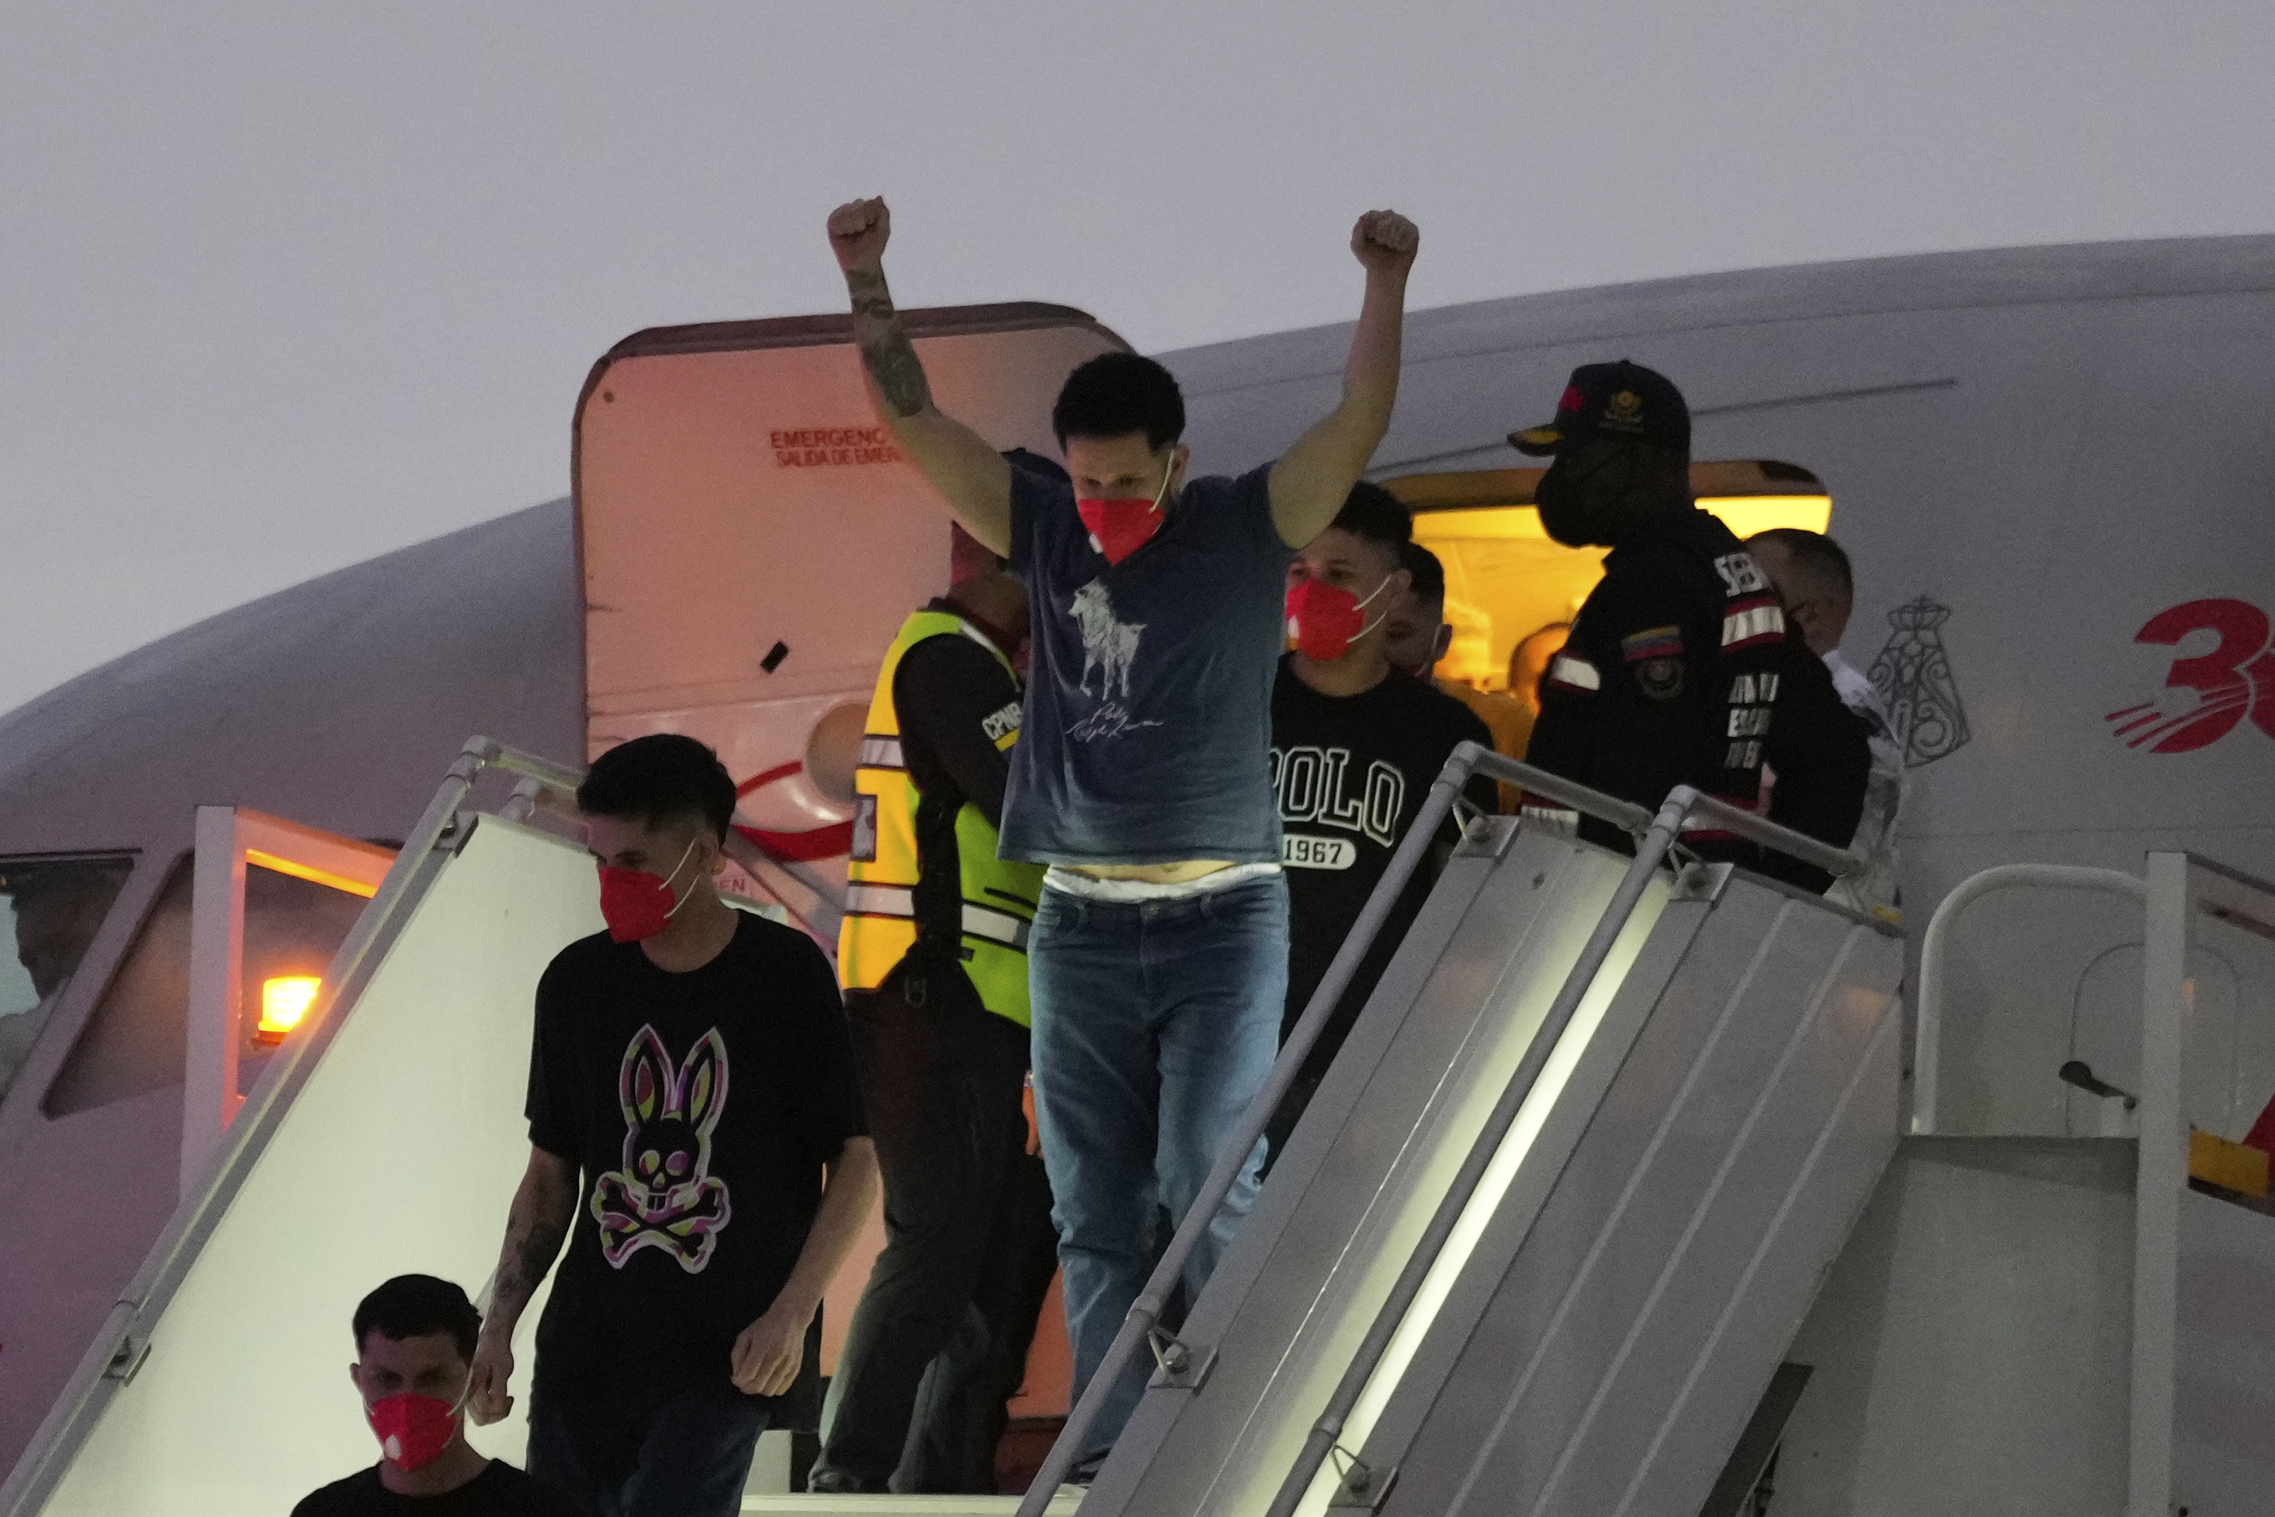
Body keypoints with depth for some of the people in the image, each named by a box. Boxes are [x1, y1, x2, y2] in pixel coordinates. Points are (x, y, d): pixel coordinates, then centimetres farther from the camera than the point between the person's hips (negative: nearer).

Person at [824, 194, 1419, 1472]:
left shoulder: (1247, 530, -1)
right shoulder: (1045, 531, 6)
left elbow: (1361, 423, -12)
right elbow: (913, 418, 5)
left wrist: (1388, 286, -24)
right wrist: (868, 281, -5)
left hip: (1223, 919, -3)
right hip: (1082, 923, 3)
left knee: (1209, 1185, -10)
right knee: (1096, 1211, 3)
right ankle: (1116, 1448, 5)